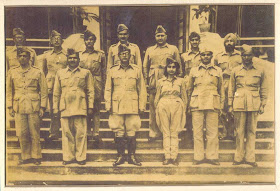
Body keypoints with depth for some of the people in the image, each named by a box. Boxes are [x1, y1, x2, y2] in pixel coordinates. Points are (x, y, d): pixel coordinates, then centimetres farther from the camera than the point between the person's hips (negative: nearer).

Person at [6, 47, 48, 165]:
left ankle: (36, 157, 13)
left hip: (33, 107, -2)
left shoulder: (37, 72, 4)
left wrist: (42, 107, -1)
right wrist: (10, 107, 7)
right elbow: (9, 91, 14)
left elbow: (44, 91, 4)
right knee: (22, 134, 3)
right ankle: (25, 157, 16)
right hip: (19, 108, 2)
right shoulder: (12, 72, 10)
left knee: (35, 134, 1)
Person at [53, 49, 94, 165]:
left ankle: (81, 157, 6)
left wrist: (90, 106, 2)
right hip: (65, 108, 2)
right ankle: (68, 157, 10)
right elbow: (56, 92, 15)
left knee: (81, 133, -2)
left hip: (80, 107, -1)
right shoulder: (60, 73, 16)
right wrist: (55, 108, 10)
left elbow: (90, 91, 9)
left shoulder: (86, 73, 11)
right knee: (67, 133, 2)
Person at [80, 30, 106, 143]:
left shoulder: (100, 54, 8)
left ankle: (96, 133, 1)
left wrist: (103, 86, 3)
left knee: (96, 109, -2)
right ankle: (88, 132, 12)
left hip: (97, 85, -2)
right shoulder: (80, 55, 12)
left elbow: (104, 71, 8)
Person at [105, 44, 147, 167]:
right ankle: (120, 156, 12)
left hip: (132, 107, 0)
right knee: (118, 132, 2)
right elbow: (108, 90, 11)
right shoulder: (112, 71, 10)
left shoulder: (137, 70, 9)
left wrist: (142, 105, 5)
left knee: (132, 132, 1)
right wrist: (108, 105, 2)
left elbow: (142, 90, 10)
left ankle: (132, 156, 10)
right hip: (117, 107, 1)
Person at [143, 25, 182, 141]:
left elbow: (179, 66, 13)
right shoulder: (149, 50, 19)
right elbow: (145, 67, 17)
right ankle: (154, 133, 4)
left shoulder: (173, 49, 15)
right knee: (153, 107, -2)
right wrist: (146, 82, 7)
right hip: (154, 83, 1)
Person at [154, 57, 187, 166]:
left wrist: (184, 111, 6)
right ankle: (167, 157, 3)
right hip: (164, 106, 1)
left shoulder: (181, 81, 11)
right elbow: (157, 97, 14)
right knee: (166, 133, 0)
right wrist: (156, 110, 7)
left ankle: (174, 157, 2)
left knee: (174, 132, -2)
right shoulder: (161, 81, 12)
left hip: (177, 107, 0)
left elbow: (184, 97, 12)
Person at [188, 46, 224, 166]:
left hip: (212, 105, 0)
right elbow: (189, 89, 17)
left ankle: (212, 156, 9)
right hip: (197, 105, 0)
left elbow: (221, 89, 16)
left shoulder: (218, 71, 13)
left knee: (212, 132, 0)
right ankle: (198, 157, 7)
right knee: (197, 132, 0)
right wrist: (189, 105, 12)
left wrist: (221, 106, 11)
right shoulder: (194, 70, 12)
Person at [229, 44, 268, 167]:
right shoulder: (236, 71, 8)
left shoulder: (260, 70, 7)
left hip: (254, 105, 0)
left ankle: (250, 158, 11)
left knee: (251, 131, 3)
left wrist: (263, 104, 5)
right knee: (239, 131, 3)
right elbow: (231, 89, 12)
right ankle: (239, 157, 11)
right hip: (239, 104, 0)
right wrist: (230, 105, 8)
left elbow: (264, 89, 11)